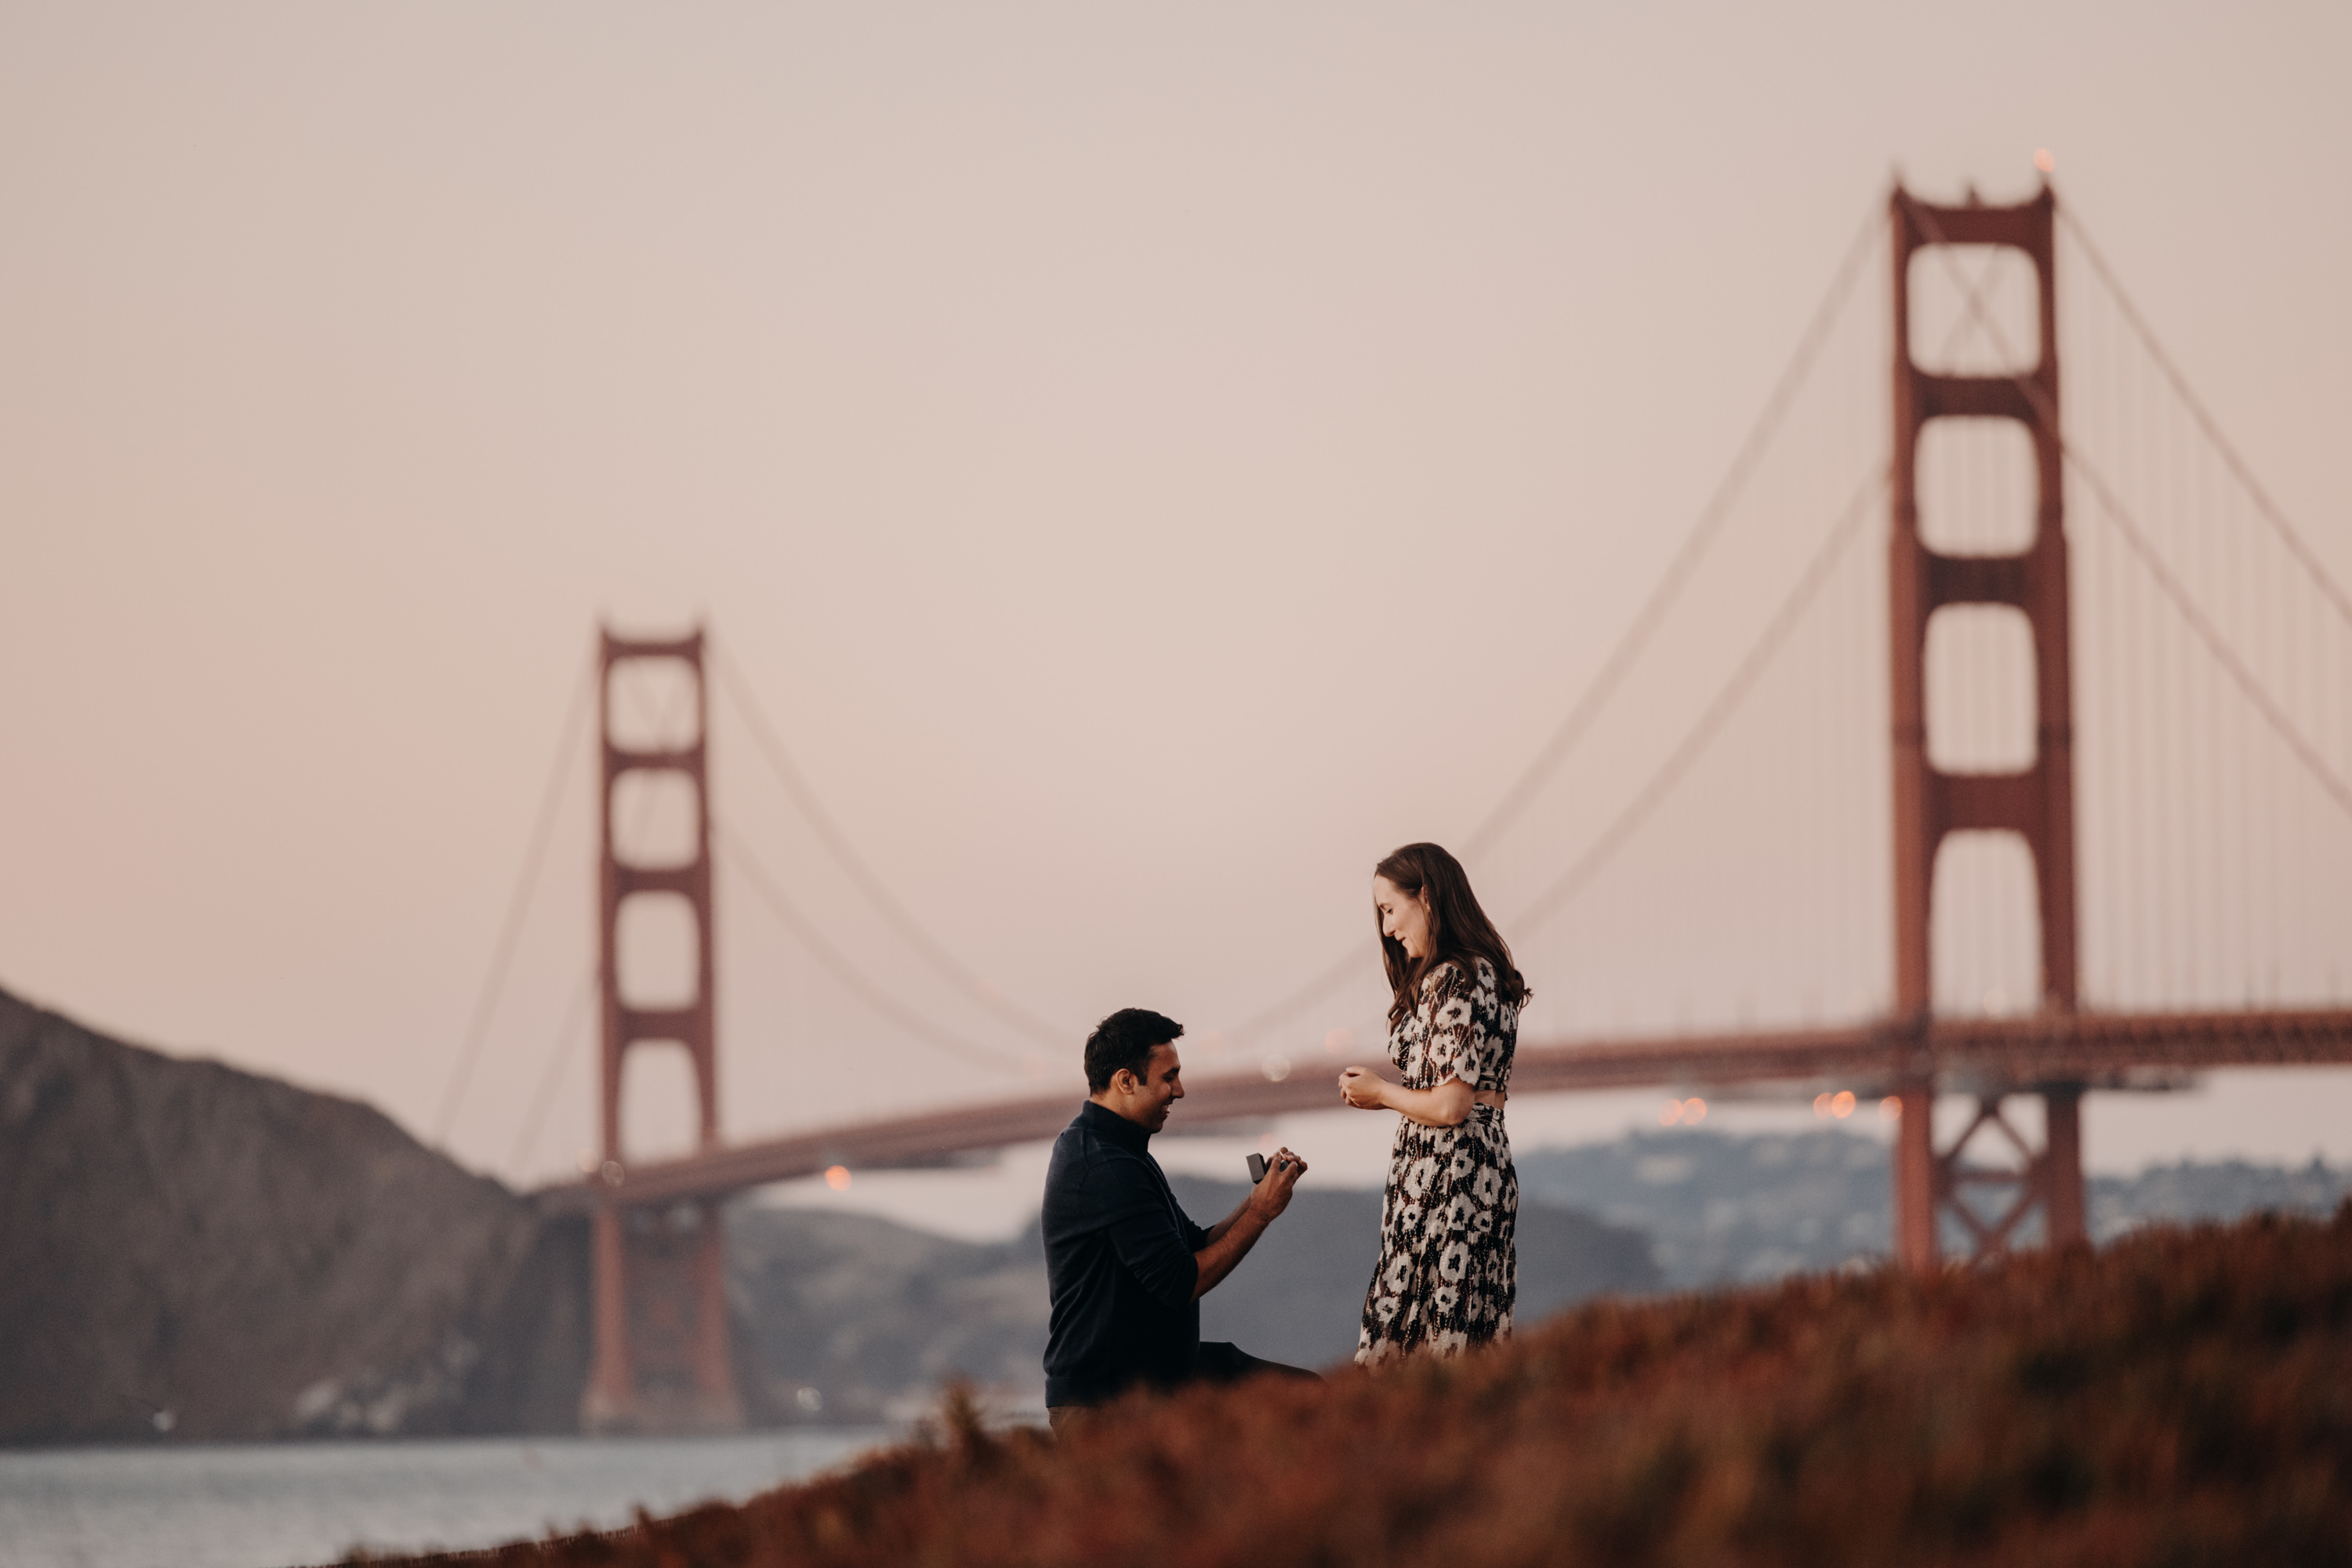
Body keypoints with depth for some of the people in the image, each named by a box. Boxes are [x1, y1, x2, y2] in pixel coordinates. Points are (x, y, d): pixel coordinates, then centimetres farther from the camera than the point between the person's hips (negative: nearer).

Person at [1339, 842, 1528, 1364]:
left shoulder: (1451, 982, -15)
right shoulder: (1485, 971, 15)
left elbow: (1450, 1106, -20)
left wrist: (1381, 1092, -3)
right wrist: (1388, 1096, 13)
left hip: (1442, 1181, -10)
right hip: (1487, 1171, 10)